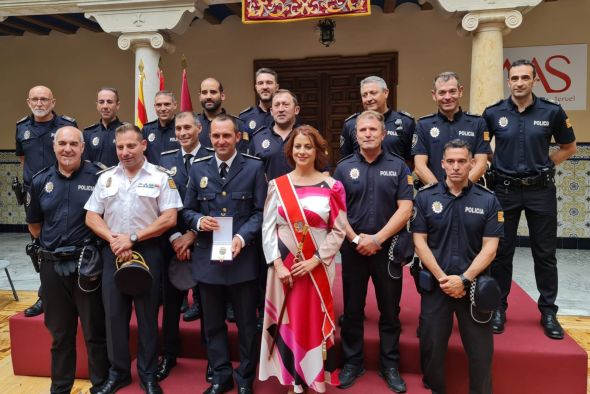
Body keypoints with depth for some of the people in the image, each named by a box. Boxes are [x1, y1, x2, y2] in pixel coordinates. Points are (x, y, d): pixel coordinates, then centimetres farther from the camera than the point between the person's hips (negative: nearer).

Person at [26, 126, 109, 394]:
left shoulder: (98, 177, -6)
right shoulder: (40, 181, 5)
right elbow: (34, 224, 16)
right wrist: (54, 244, 10)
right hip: (52, 265, 4)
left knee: (95, 331, 7)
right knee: (60, 332, 17)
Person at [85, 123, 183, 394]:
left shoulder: (160, 177, -3)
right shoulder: (106, 178, 8)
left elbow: (169, 219, -10)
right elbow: (91, 217, 6)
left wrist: (133, 238, -14)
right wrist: (113, 240, -11)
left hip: (148, 252, -3)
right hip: (113, 253, 3)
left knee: (147, 316, 6)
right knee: (114, 315, 10)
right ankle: (118, 372, 28)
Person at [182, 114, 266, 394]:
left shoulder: (254, 167, 0)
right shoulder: (198, 168, 8)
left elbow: (260, 211, -4)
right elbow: (187, 210, 10)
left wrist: (242, 237, -19)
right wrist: (199, 221, -12)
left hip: (243, 256, -2)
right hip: (207, 256, 3)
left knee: (246, 322, 10)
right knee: (213, 322, 14)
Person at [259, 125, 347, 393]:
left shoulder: (332, 187, -2)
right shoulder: (277, 185, 2)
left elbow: (338, 230, -3)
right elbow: (268, 227, 0)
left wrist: (314, 261, -11)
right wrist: (277, 264, -9)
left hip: (317, 267, -1)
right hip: (284, 267, 1)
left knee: (315, 321, 7)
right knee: (288, 322, 8)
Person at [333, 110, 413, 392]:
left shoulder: (398, 166, 0)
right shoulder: (344, 168, 4)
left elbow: (405, 209, -6)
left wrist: (377, 239, -13)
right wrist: (356, 239, -10)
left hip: (388, 248, -1)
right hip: (353, 248, 1)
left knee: (390, 310, 9)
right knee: (352, 309, 10)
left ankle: (390, 365, 25)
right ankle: (352, 362, 26)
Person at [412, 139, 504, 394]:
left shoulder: (488, 200, 0)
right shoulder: (425, 197, 0)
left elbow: (490, 247, -4)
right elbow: (419, 241, -2)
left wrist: (464, 279, -14)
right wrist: (442, 277, -11)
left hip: (475, 284, 0)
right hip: (435, 284, 0)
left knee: (480, 348, 7)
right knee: (431, 344, 8)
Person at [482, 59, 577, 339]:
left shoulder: (552, 112, -1)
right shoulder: (494, 113, -1)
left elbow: (569, 147, 11)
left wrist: (544, 166, 3)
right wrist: (495, 165, 3)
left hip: (541, 190, 0)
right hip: (505, 190, 0)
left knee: (545, 254, 7)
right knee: (502, 252, 7)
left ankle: (548, 311, 22)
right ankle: (499, 308, 21)